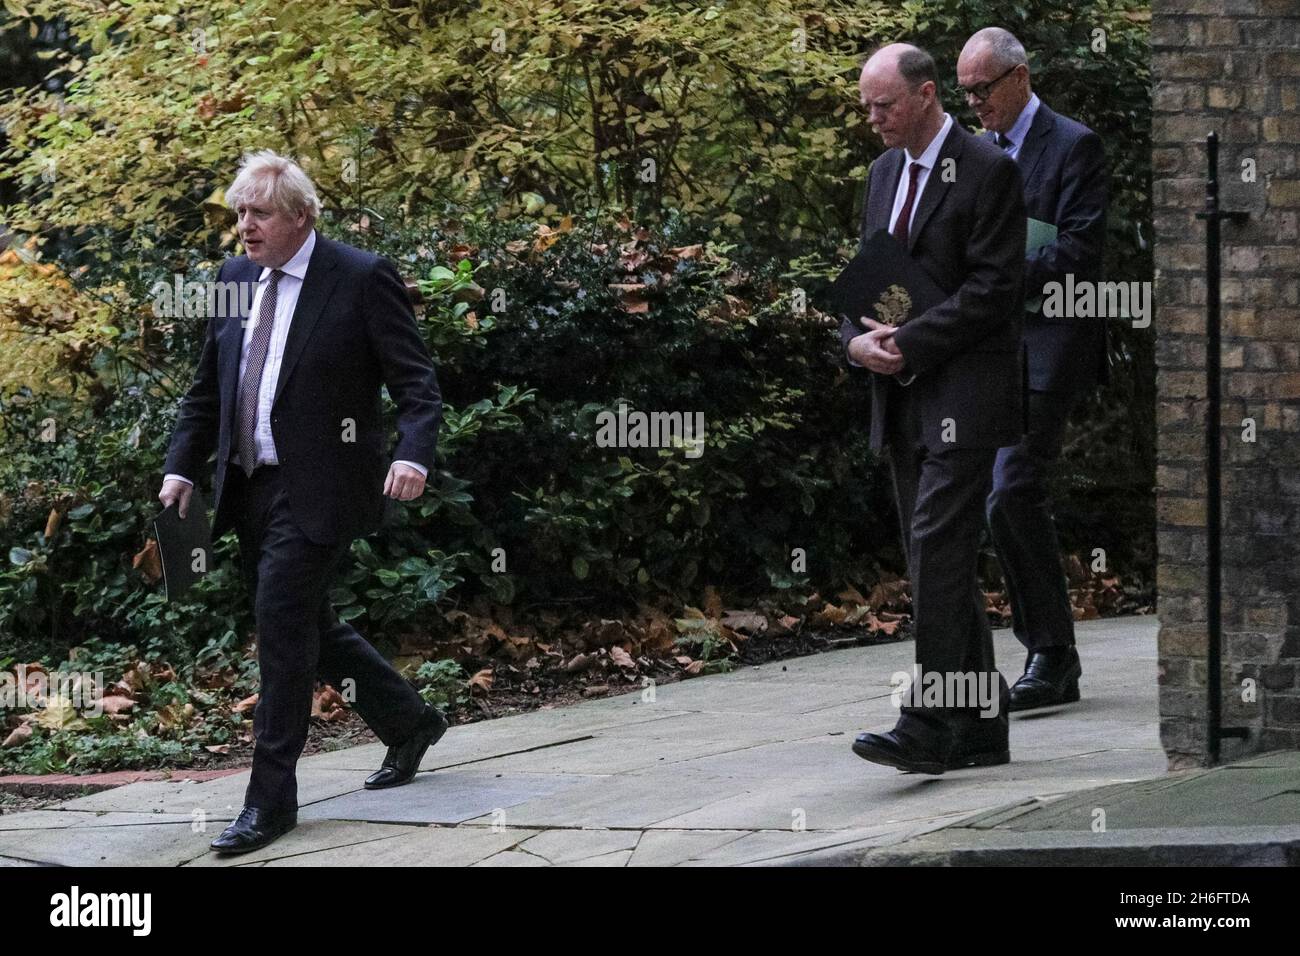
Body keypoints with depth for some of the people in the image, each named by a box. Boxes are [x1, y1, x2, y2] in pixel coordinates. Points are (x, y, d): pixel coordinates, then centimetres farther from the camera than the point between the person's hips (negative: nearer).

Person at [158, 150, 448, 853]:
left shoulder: (361, 280, -8)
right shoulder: (235, 281, 11)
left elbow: (416, 381, -10)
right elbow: (206, 391, 18)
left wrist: (413, 454, -26)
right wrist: (180, 467, 7)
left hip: (317, 491, -7)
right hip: (250, 490, 7)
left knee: (283, 626, -12)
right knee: (305, 627, 16)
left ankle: (270, 800, -6)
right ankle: (408, 722, 37)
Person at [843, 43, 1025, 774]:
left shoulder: (987, 171, -9)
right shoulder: (885, 172, 16)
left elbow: (994, 289, -14)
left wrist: (907, 343, -17)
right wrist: (857, 337, -3)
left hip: (964, 396, -8)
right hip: (904, 398, 8)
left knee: (938, 550, -15)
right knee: (939, 563, 9)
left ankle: (929, 726, -18)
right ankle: (980, 731, 14)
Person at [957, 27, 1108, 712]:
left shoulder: (1073, 146, -5)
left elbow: (1078, 253, -13)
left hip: (1047, 345, -8)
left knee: (1011, 494, -17)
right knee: (1014, 501, 7)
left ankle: (1051, 653, -9)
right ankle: (1051, 662, 13)